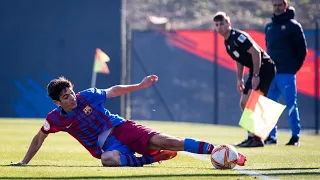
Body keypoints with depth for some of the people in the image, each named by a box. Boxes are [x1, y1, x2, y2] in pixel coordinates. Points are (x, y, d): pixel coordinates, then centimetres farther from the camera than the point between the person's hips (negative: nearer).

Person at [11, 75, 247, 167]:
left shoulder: (87, 96, -3)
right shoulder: (56, 119, -4)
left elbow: (114, 91, 11)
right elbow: (39, 139, 12)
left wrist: (140, 86, 7)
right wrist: (24, 162, 11)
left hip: (121, 129, 1)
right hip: (107, 146, -1)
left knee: (161, 140, -21)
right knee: (108, 159, -42)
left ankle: (217, 151, -30)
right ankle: (152, 158, -25)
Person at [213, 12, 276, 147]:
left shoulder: (238, 37, -18)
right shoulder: (227, 42, 12)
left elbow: (256, 52, -24)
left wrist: (256, 76, -26)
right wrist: (239, 79, 20)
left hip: (264, 68, -10)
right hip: (254, 71, 10)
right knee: (244, 103, 11)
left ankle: (256, 139, -18)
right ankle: (251, 137, 17)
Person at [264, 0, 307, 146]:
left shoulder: (293, 26, -2)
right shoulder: (269, 27, 16)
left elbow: (302, 49, -2)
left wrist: (294, 67, -4)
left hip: (286, 73, -6)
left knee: (291, 104, -6)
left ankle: (296, 136, -3)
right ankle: (271, 136, 11)